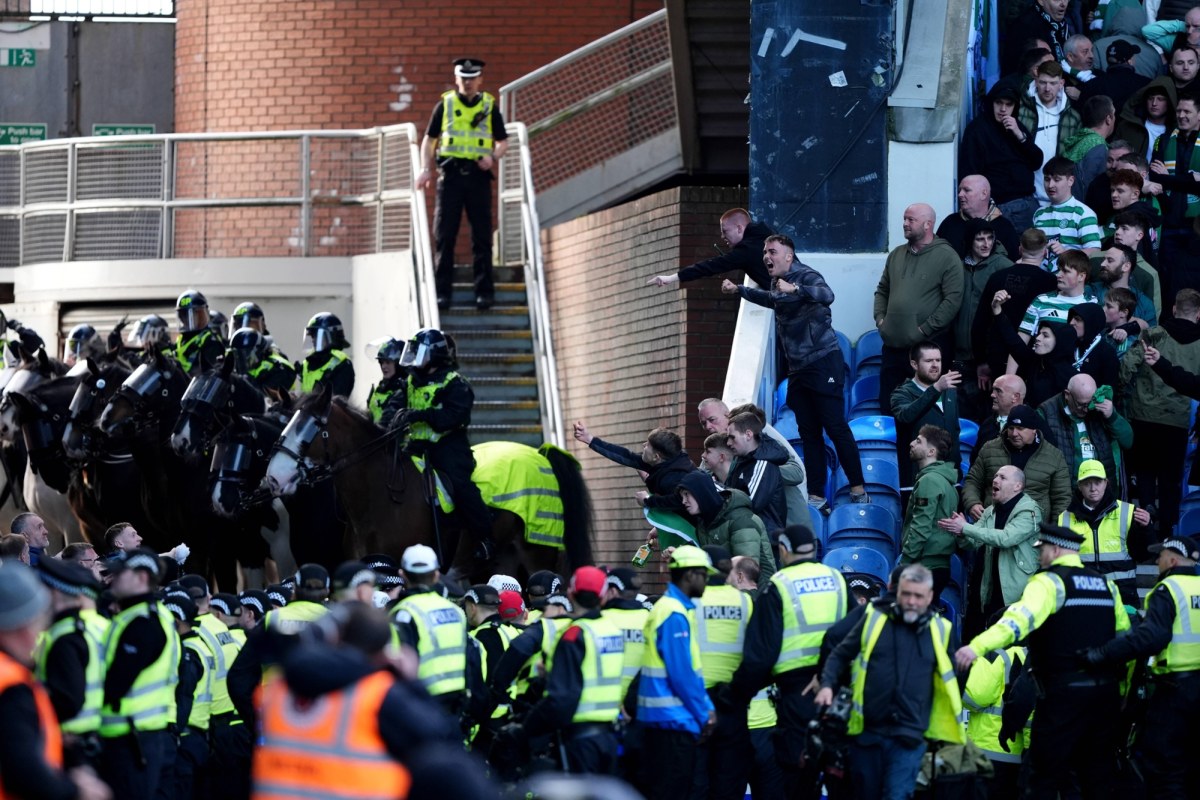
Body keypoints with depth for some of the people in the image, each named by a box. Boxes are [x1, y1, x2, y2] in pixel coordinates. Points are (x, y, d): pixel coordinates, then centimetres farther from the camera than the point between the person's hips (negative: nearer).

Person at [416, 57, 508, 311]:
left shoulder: (489, 106, 8)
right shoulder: (445, 105, 8)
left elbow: (503, 141, 13)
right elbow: (429, 139, 12)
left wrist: (494, 157, -8)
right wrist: (426, 169, 0)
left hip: (478, 176, 0)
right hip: (451, 174, 0)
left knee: (482, 237, 1)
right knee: (444, 235, -1)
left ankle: (484, 292, 5)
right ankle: (442, 291, 3)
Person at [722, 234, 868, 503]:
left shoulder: (805, 276, -12)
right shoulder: (777, 282, 16)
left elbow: (826, 295, -34)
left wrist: (794, 289, -48)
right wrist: (738, 290, 38)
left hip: (823, 362, -9)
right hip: (798, 368, 9)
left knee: (835, 426, -12)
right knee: (809, 433, 6)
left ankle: (858, 489, -8)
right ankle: (816, 495, 7)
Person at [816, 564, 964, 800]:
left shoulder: (940, 630, 5)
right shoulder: (874, 618, 3)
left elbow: (950, 678, 16)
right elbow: (841, 655, 11)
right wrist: (827, 685, -6)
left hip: (909, 737, -1)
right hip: (867, 732, 1)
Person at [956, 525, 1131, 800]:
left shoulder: (1049, 582, -8)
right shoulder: (1106, 585, 14)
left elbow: (1021, 619, -26)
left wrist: (978, 646, -38)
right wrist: (1122, 689, 23)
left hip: (1064, 692, -6)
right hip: (1106, 692, 7)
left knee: (1046, 777, -1)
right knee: (1098, 777, 12)